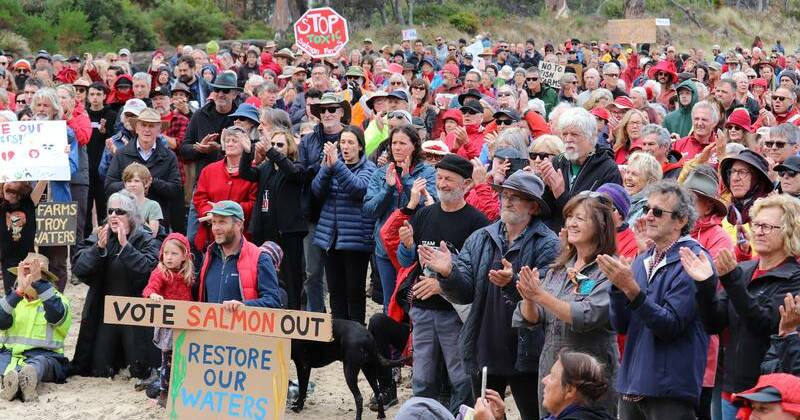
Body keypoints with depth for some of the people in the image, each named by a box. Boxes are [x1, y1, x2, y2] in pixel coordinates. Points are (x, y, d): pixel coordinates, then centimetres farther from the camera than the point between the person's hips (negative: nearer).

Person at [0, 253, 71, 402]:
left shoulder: (57, 299, 10)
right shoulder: (14, 299, 16)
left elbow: (56, 316, -17)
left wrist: (38, 282, -21)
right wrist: (19, 289, -19)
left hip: (44, 355, -2)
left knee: (41, 361, -36)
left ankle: (28, 377, -69)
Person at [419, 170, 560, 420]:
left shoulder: (547, 244, -9)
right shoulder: (479, 240, 7)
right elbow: (465, 294, 1)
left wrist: (513, 284, -36)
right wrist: (448, 273, -18)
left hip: (525, 354, -5)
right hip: (483, 352, 5)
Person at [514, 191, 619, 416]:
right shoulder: (558, 268, 10)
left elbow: (586, 318, -22)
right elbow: (532, 318, 7)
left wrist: (541, 295, -24)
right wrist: (529, 299, -14)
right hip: (550, 370, 7)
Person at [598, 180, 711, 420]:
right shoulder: (642, 260, 12)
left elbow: (671, 325, -18)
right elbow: (620, 326, 7)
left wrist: (632, 289, -24)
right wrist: (618, 285, -8)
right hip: (631, 387, 7)